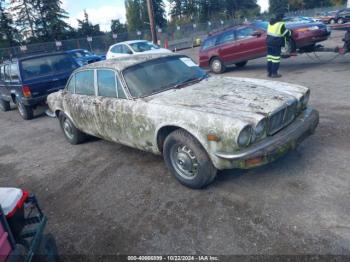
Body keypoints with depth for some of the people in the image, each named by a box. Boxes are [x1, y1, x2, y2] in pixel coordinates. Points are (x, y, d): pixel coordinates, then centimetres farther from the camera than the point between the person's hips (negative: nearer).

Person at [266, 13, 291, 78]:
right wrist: (290, 32, 16)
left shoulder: (270, 22, 11)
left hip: (269, 42, 7)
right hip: (276, 43, -7)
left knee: (270, 57, 12)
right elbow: (286, 33, -6)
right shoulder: (281, 24, -10)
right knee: (276, 58, -2)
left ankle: (269, 72, 17)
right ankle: (274, 73, -1)